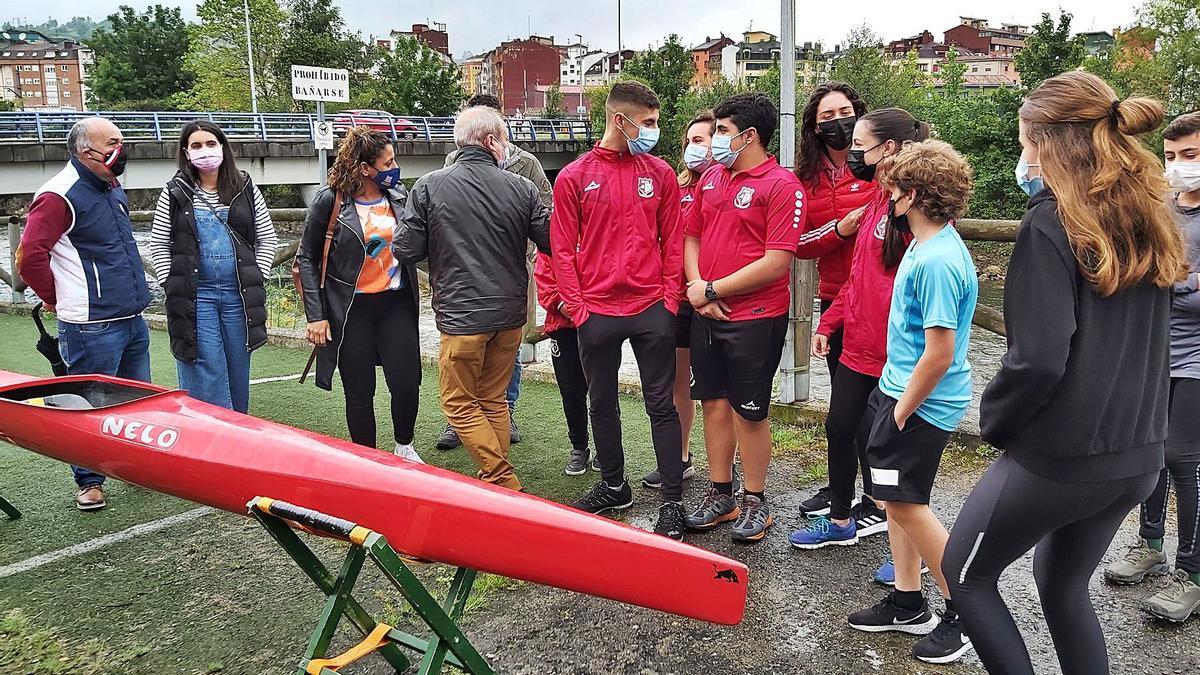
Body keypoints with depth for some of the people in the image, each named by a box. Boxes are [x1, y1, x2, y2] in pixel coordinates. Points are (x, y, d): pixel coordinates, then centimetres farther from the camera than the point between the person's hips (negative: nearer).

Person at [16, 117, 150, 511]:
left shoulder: (111, 189, 14)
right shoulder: (60, 195, -14)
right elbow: (29, 257, -19)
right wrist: (58, 299, -6)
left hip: (132, 320, 8)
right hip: (92, 327, -8)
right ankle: (89, 482, 17)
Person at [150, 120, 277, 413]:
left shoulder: (246, 188, 7)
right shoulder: (175, 192, 3)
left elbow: (267, 238, 10)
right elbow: (158, 245, 5)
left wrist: (256, 278, 3)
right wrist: (172, 287, -2)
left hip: (238, 295, 2)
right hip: (194, 297, -2)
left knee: (238, 372, 9)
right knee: (206, 374, -5)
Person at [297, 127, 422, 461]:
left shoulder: (398, 194, 4)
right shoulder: (330, 201, -7)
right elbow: (307, 257, -2)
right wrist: (315, 315, -6)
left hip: (397, 304, 3)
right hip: (352, 311, -3)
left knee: (407, 384, 0)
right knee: (360, 393, 6)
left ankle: (404, 447, 27)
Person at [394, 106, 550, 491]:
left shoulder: (428, 187, -8)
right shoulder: (520, 188, -4)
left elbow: (405, 251, -7)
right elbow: (552, 243, -1)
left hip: (462, 315, -3)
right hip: (510, 314, 4)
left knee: (460, 403, 8)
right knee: (493, 400, 18)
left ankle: (504, 484, 3)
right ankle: (498, 480, 25)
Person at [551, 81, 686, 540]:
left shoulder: (660, 174, 5)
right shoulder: (573, 178, 1)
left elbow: (672, 241, 7)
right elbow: (563, 249, 1)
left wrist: (670, 298, -2)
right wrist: (576, 307, -6)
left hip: (652, 311, 0)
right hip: (597, 313, 0)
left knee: (661, 405, 3)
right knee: (602, 404, 13)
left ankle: (672, 502, 12)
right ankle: (613, 488, 31)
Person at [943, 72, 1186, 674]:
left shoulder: (1052, 221, -18)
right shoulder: (1148, 218, 6)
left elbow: (1038, 359, -24)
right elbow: (1140, 340, 16)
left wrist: (994, 421, -9)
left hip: (1058, 457, -8)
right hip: (1137, 454, 8)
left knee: (965, 573, 13)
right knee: (1062, 583, 25)